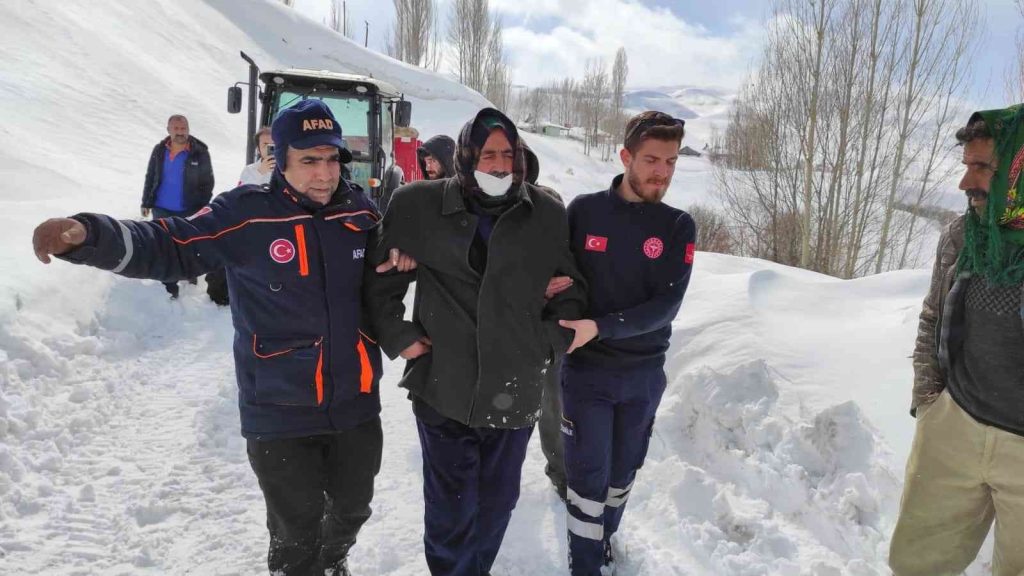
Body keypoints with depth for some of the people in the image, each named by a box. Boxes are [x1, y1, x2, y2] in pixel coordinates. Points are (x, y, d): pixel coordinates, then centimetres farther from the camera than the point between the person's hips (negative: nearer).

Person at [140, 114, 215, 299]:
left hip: (189, 211, -2)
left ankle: (190, 273, 39)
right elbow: (150, 178, 9)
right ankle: (169, 287, 16)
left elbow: (207, 182, -4)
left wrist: (202, 207, -6)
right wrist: (146, 202, 6)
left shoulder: (199, 152, -8)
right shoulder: (159, 150, 0)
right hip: (162, 210, 2)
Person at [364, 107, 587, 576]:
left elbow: (570, 290, 9)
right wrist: (400, 338, -4)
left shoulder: (548, 215, 0)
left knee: (497, 500, 19)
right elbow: (381, 281, 4)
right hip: (443, 388, -2)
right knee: (450, 506, 11)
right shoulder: (419, 205, -5)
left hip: (516, 391, 2)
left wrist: (552, 343, -1)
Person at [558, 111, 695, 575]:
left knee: (623, 471, 18)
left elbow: (667, 305, -13)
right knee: (589, 473, 2)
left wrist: (600, 327, -24)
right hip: (586, 369, -2)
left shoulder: (678, 227, -4)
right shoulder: (584, 210, -6)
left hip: (645, 374, 2)